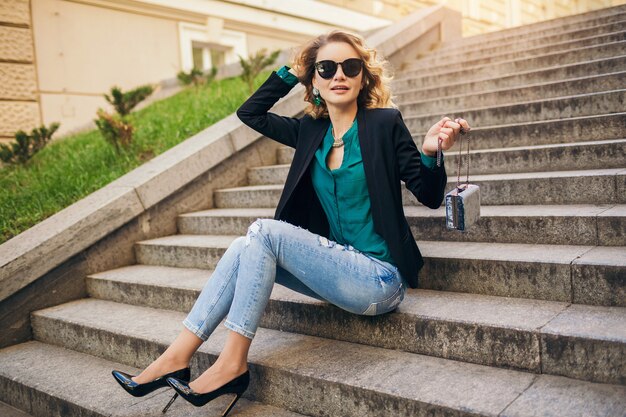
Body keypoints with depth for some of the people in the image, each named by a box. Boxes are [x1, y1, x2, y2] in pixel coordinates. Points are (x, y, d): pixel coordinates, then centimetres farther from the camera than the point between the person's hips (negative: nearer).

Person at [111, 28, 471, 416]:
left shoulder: (385, 123, -8)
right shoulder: (312, 131, 8)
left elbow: (430, 196, -8)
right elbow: (250, 112, 16)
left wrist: (431, 153, -28)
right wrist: (292, 71, 9)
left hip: (380, 279, -6)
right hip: (342, 267, 6)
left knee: (264, 231, -19)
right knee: (247, 247, -10)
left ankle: (233, 363, -12)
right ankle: (177, 356, -7)